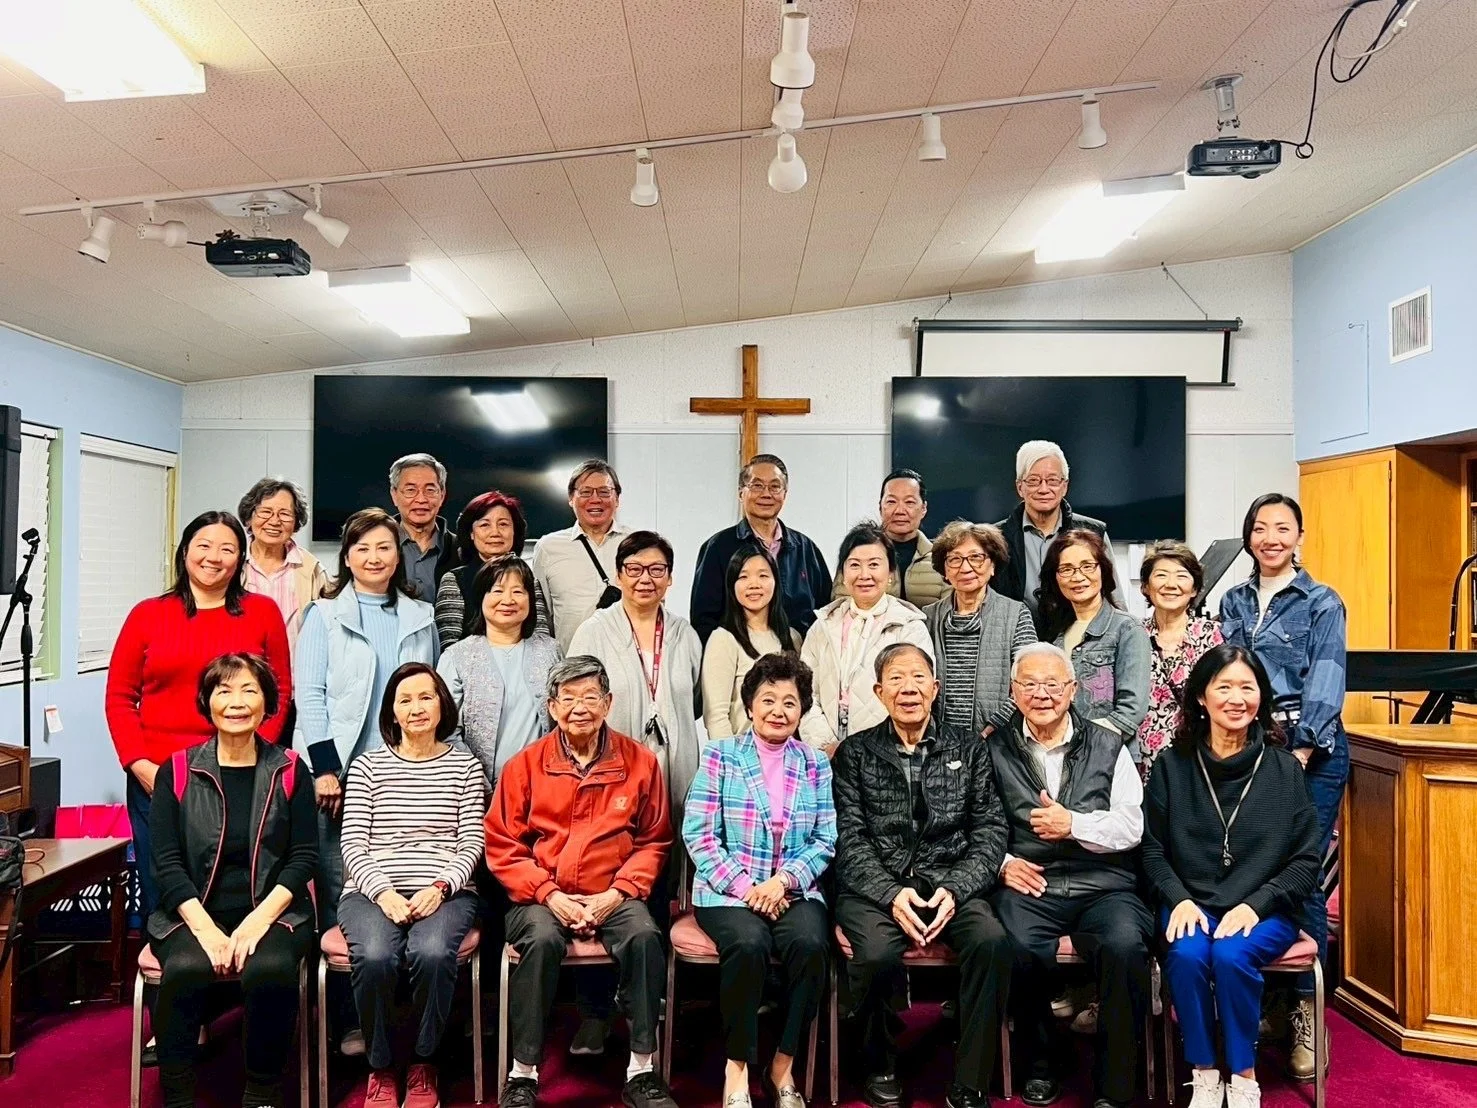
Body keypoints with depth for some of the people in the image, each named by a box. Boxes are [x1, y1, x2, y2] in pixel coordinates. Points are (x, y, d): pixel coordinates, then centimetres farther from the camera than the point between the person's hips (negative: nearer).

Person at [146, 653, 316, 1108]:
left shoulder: (288, 771, 6)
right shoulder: (177, 771, 6)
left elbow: (303, 857, 1)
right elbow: (166, 862, -1)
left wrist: (259, 920, -14)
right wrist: (205, 928, -15)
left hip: (272, 911, 0)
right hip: (192, 913, 0)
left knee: (271, 968, -31)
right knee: (184, 969, -32)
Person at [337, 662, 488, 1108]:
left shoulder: (465, 766, 12)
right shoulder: (367, 766, 12)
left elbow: (472, 842, 5)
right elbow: (353, 842, 4)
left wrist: (439, 888, -12)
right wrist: (384, 892, -12)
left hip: (445, 892, 0)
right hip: (373, 891, 1)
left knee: (432, 953, -32)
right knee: (374, 957, -31)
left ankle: (423, 1067, -6)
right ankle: (381, 1069, -5)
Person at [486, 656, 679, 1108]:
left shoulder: (640, 762, 4)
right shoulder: (525, 765, 2)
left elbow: (653, 842, 8)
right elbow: (502, 846, 2)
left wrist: (617, 892, -7)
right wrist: (549, 895, -10)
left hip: (613, 896, 1)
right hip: (541, 896, -1)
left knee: (644, 935, -27)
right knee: (541, 939, -31)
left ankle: (642, 1072, -12)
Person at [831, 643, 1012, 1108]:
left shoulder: (969, 748, 12)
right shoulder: (855, 753, 8)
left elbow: (990, 829, 5)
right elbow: (849, 839, 0)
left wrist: (955, 889, -11)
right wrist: (891, 894, -15)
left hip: (950, 883, 1)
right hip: (874, 887, -1)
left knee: (992, 941, -28)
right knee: (877, 954, -31)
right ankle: (880, 1070, -1)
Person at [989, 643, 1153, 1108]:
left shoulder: (1108, 747, 14)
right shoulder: (995, 751, 11)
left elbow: (1131, 827, 4)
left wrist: (1074, 824, -10)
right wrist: (1002, 861, -10)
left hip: (1102, 884, 1)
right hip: (1028, 884, -1)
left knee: (1126, 945, -30)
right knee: (1021, 947, -31)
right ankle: (1039, 1065, -2)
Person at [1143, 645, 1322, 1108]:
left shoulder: (1284, 768, 3)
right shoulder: (1172, 766, 4)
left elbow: (1306, 860, 3)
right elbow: (1152, 848, 6)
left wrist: (1255, 904, -11)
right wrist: (1180, 899, -11)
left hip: (1264, 911, 0)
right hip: (1191, 904, 1)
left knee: (1231, 954, -30)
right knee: (1187, 955, -30)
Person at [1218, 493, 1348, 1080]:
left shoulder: (1322, 603, 2)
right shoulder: (1232, 602, 13)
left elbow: (1326, 685, -7)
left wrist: (1300, 755, -15)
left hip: (1310, 751, -3)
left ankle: (1306, 1013, 6)